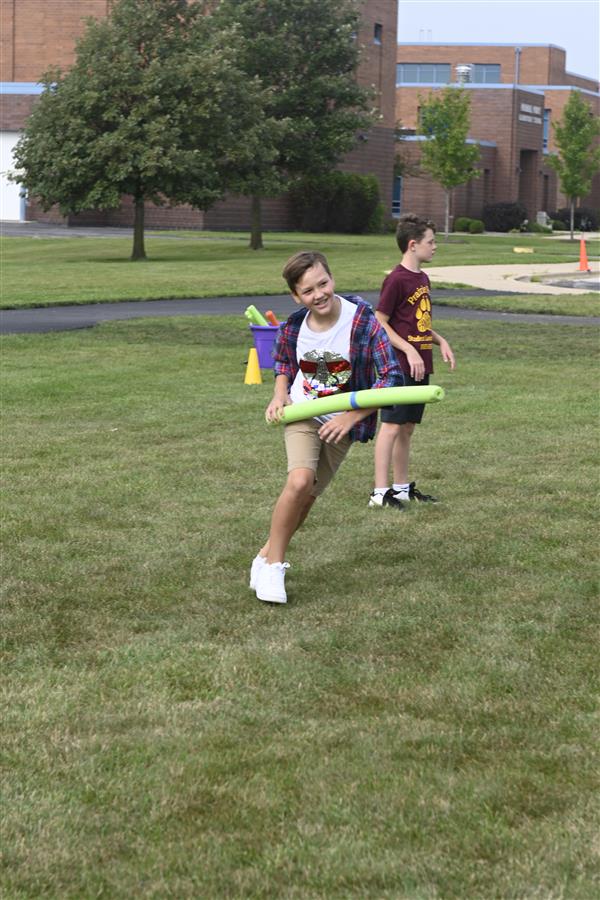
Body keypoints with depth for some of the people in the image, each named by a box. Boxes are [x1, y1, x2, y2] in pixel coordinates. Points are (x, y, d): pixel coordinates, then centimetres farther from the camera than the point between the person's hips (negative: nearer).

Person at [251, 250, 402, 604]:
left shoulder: (363, 321, -21)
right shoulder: (292, 328, -11)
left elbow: (391, 376, -21)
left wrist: (352, 417, -25)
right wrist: (280, 395, -5)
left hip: (343, 423, 0)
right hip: (302, 415, 0)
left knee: (306, 497, 6)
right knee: (300, 481, -24)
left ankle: (267, 556, 29)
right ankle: (273, 565, -9)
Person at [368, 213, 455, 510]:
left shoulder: (422, 278, 14)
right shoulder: (396, 279, -13)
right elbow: (379, 324, -14)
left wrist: (441, 341, 9)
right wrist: (409, 350, -18)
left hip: (420, 367, 9)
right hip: (400, 366, -9)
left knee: (407, 428, 14)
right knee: (391, 427, -7)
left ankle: (402, 487, 21)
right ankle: (380, 491, -5)